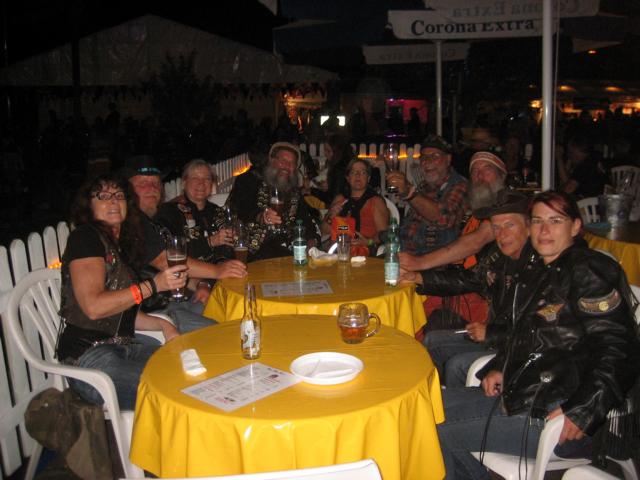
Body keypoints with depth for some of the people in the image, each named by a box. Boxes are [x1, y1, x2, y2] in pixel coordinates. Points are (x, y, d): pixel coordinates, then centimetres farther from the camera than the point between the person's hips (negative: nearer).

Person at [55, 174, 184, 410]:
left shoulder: (121, 245, 20)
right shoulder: (85, 237, -5)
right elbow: (94, 307, -18)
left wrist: (162, 324, 6)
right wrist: (154, 284, -18)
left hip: (124, 347, 8)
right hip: (89, 357, -8)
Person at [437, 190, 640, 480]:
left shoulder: (589, 271, -13)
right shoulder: (545, 274, 15)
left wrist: (581, 412, -24)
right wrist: (499, 368, 10)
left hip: (556, 416, -9)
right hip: (518, 395, 10)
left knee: (439, 438, -12)